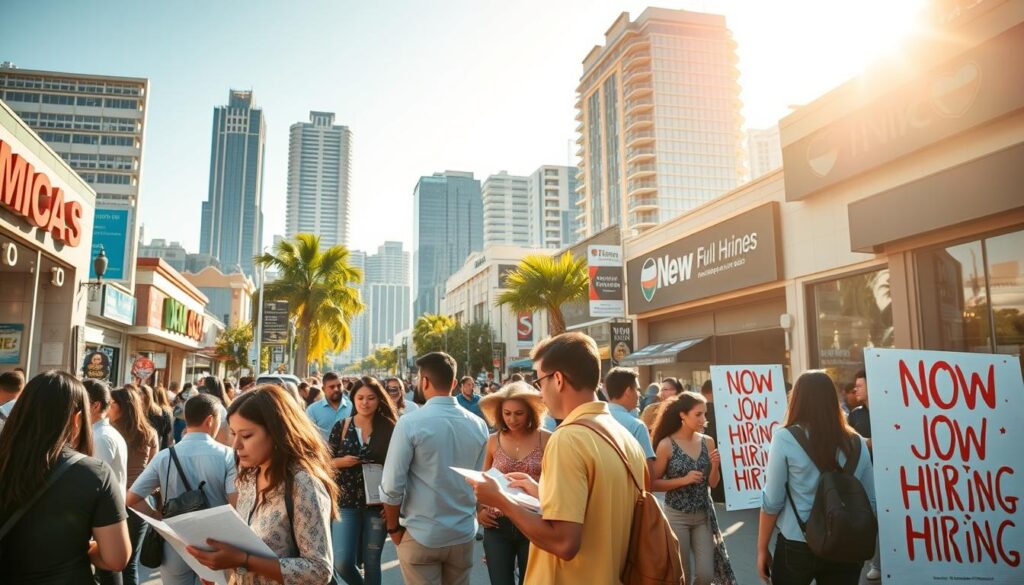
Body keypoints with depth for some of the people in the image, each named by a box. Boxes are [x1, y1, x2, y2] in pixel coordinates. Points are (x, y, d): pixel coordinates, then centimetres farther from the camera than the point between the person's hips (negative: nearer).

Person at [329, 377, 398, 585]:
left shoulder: (390, 428, -3)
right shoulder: (341, 427, -1)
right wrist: (341, 462, -16)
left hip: (377, 504, 0)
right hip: (346, 502, 1)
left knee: (371, 562, 8)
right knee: (342, 562, -5)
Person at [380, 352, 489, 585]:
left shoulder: (410, 422, -16)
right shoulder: (478, 425, -3)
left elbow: (392, 486, -15)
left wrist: (393, 527, 1)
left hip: (421, 535, -4)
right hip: (464, 533, 4)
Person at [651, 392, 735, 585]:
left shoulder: (708, 442, -1)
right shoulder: (666, 444, -13)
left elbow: (713, 483, 6)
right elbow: (653, 483, -10)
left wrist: (715, 466, -13)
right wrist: (684, 480, -20)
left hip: (704, 515, 3)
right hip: (676, 516, -3)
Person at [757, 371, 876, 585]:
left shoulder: (785, 438, -11)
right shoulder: (857, 443, 0)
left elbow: (772, 501, -9)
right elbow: (871, 501, 6)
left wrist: (762, 548, 1)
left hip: (797, 546, -3)